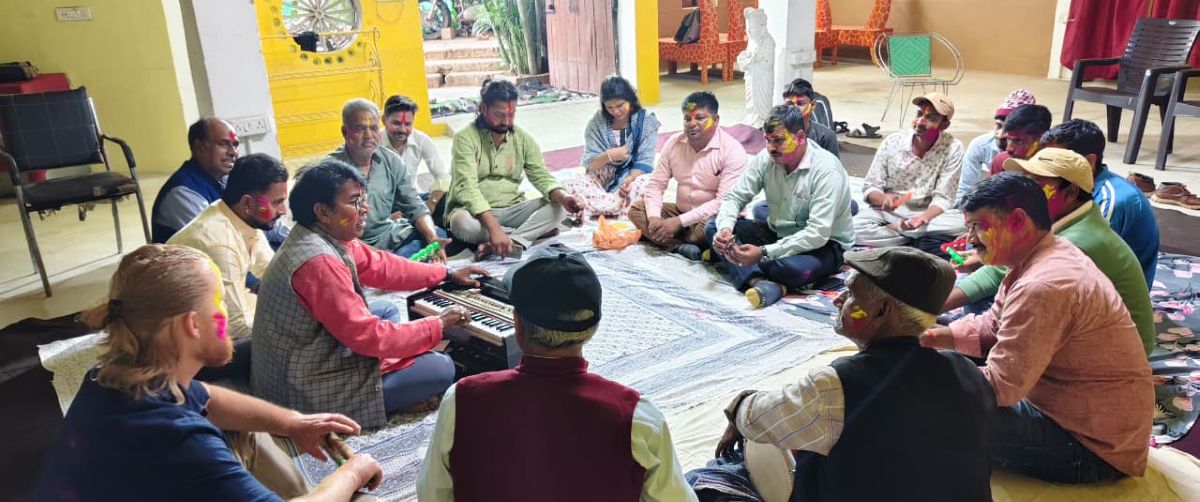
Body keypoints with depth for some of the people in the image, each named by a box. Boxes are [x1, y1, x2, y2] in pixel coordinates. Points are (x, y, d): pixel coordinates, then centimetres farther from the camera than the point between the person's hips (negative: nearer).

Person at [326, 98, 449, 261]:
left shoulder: (391, 161, 2)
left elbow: (415, 207, 3)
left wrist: (432, 238, -18)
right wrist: (376, 254, -24)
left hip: (391, 234, 6)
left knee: (438, 234, -15)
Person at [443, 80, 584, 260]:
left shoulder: (523, 139, 2)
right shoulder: (466, 138, -14)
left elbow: (541, 176, -3)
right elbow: (467, 187, -26)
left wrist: (563, 197, -27)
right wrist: (493, 227, -40)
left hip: (512, 209, 4)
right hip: (475, 211, -4)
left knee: (559, 206, -17)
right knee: (462, 222, -38)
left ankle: (512, 241, -32)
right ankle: (535, 231, -22)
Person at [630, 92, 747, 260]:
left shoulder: (732, 150, -17)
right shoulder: (674, 143, -1)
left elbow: (724, 201, -23)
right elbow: (655, 185, 0)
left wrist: (679, 222, -26)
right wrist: (654, 218, -20)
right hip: (681, 210, 6)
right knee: (636, 209, -11)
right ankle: (681, 246, -27)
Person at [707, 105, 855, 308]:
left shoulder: (826, 169, -25)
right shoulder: (766, 159, -8)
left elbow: (818, 234, -31)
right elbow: (735, 197, -3)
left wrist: (763, 253, -36)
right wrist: (725, 228, -25)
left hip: (823, 244, -6)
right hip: (777, 233, 7)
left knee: (793, 268, -42)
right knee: (713, 227, -11)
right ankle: (759, 282, -31)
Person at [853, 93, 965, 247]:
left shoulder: (953, 148, -11)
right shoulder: (892, 142, -8)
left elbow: (943, 198, -14)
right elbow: (870, 188, -4)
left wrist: (923, 218, -35)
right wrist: (883, 198, -28)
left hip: (930, 213, -1)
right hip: (890, 211, 1)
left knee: (962, 224, -33)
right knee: (853, 228, -29)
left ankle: (894, 229, -18)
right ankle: (920, 241, -17)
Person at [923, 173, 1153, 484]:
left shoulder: (1043, 287, -30)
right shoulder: (1046, 256, 2)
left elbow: (998, 387, -29)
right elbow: (992, 327, 10)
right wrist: (933, 336, -5)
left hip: (1094, 447, -10)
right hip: (1086, 418, 10)